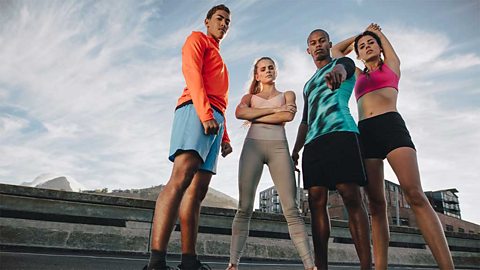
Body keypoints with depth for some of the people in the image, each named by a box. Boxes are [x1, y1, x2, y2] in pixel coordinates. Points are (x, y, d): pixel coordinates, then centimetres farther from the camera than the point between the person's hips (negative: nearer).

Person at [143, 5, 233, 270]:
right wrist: (205, 113, -19)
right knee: (181, 177, -25)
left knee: (198, 190, -2)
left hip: (214, 120, 9)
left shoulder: (219, 61, 37)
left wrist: (225, 137, 21)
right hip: (195, 111, -8)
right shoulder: (197, 39, 15)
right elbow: (191, 72, -5)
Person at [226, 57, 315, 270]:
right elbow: (239, 113, 0)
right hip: (253, 145, 1)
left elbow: (288, 116, 0)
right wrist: (274, 109, -3)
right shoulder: (249, 97, 24)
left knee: (291, 208, -9)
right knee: (245, 207, -7)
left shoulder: (287, 94, 23)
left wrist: (255, 116, 1)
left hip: (279, 146, 0)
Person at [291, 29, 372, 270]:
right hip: (313, 142, 6)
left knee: (351, 197, -15)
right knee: (316, 201, -5)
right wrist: (295, 151, 20)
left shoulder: (343, 62, 16)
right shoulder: (308, 85, 33)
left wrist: (337, 72, -37)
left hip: (340, 133, -6)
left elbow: (342, 69, -12)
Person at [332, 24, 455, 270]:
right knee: (376, 205, -6)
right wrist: (359, 36, 48)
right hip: (365, 133, 3)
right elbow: (336, 50, 38)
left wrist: (375, 31, 55)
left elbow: (383, 40, 35)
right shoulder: (358, 75, 29)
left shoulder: (391, 64, 23)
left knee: (415, 195, -20)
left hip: (391, 125, -2)